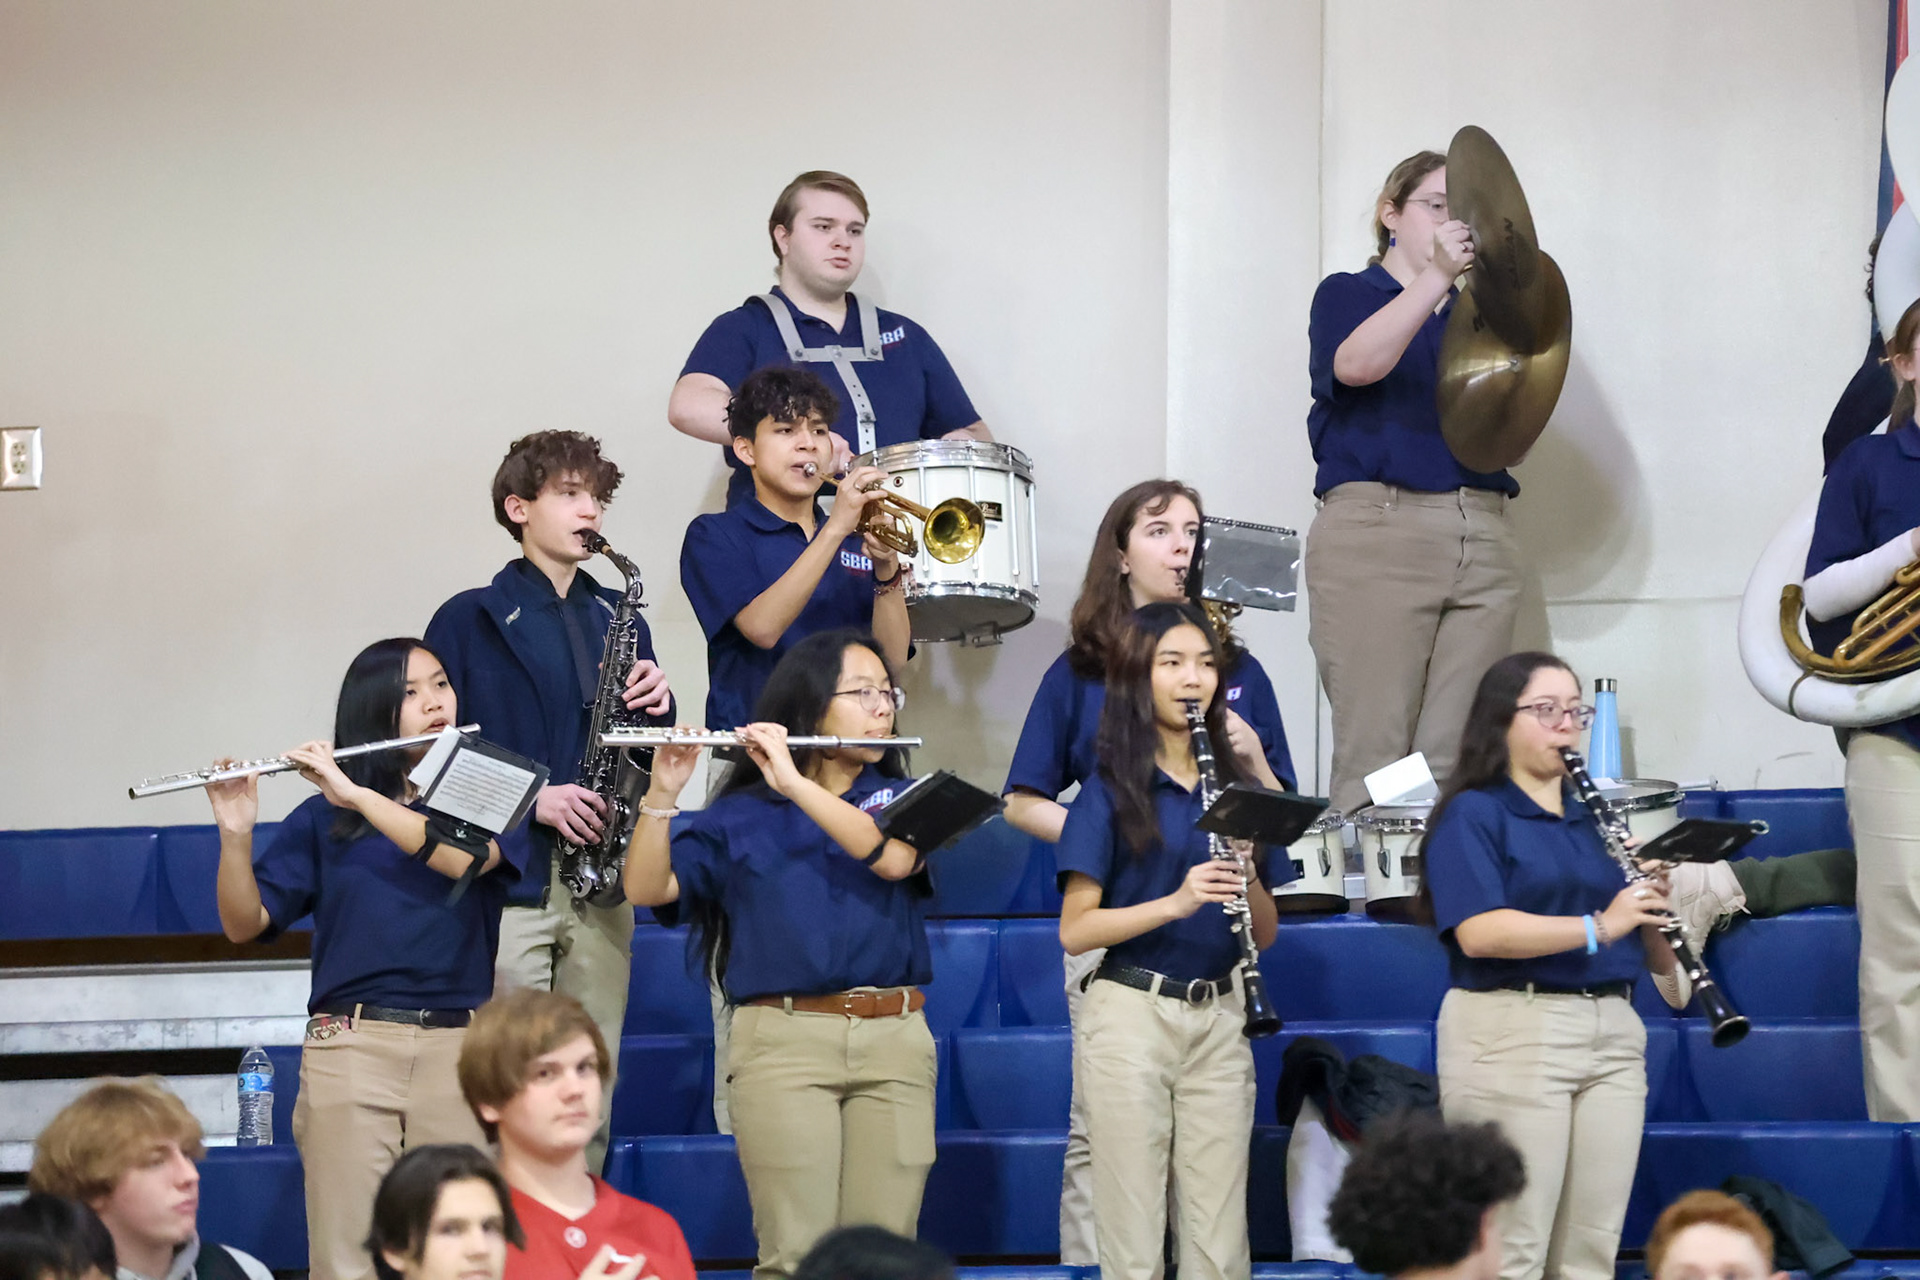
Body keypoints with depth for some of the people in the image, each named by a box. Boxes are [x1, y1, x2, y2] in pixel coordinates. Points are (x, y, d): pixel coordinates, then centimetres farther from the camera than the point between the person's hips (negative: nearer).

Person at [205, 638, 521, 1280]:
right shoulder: (322, 818, 12)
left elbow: (467, 855, -12)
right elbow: (244, 924, 6)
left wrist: (356, 794, -15)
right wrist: (236, 834, -12)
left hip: (456, 1050, 0)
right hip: (349, 1045, 0)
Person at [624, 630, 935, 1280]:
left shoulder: (902, 799, 14)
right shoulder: (739, 817, 9)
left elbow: (894, 857, -9)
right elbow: (647, 888, -3)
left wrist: (795, 784, -16)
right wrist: (662, 794, -18)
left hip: (894, 1038, 2)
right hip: (784, 1039, -2)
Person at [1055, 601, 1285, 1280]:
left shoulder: (1230, 785, 11)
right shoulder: (1110, 791, -3)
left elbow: (1265, 933, 12)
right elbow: (1074, 930, -9)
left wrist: (1246, 873, -9)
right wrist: (1177, 902, -21)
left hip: (1218, 1018, 4)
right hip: (1131, 1016, -4)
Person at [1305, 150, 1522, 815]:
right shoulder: (1348, 296, 10)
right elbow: (1356, 363, -14)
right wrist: (1438, 277, -24)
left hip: (1481, 541, 4)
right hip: (1376, 532, -4)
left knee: (1457, 760, -2)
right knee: (1373, 758, -11)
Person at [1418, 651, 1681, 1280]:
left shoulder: (1599, 819, 17)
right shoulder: (1473, 814, -1)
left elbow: (1661, 961, 16)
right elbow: (1479, 933, -18)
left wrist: (1654, 902, -5)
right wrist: (1597, 928, -21)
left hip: (1612, 1033, 6)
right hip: (1512, 1033, -6)